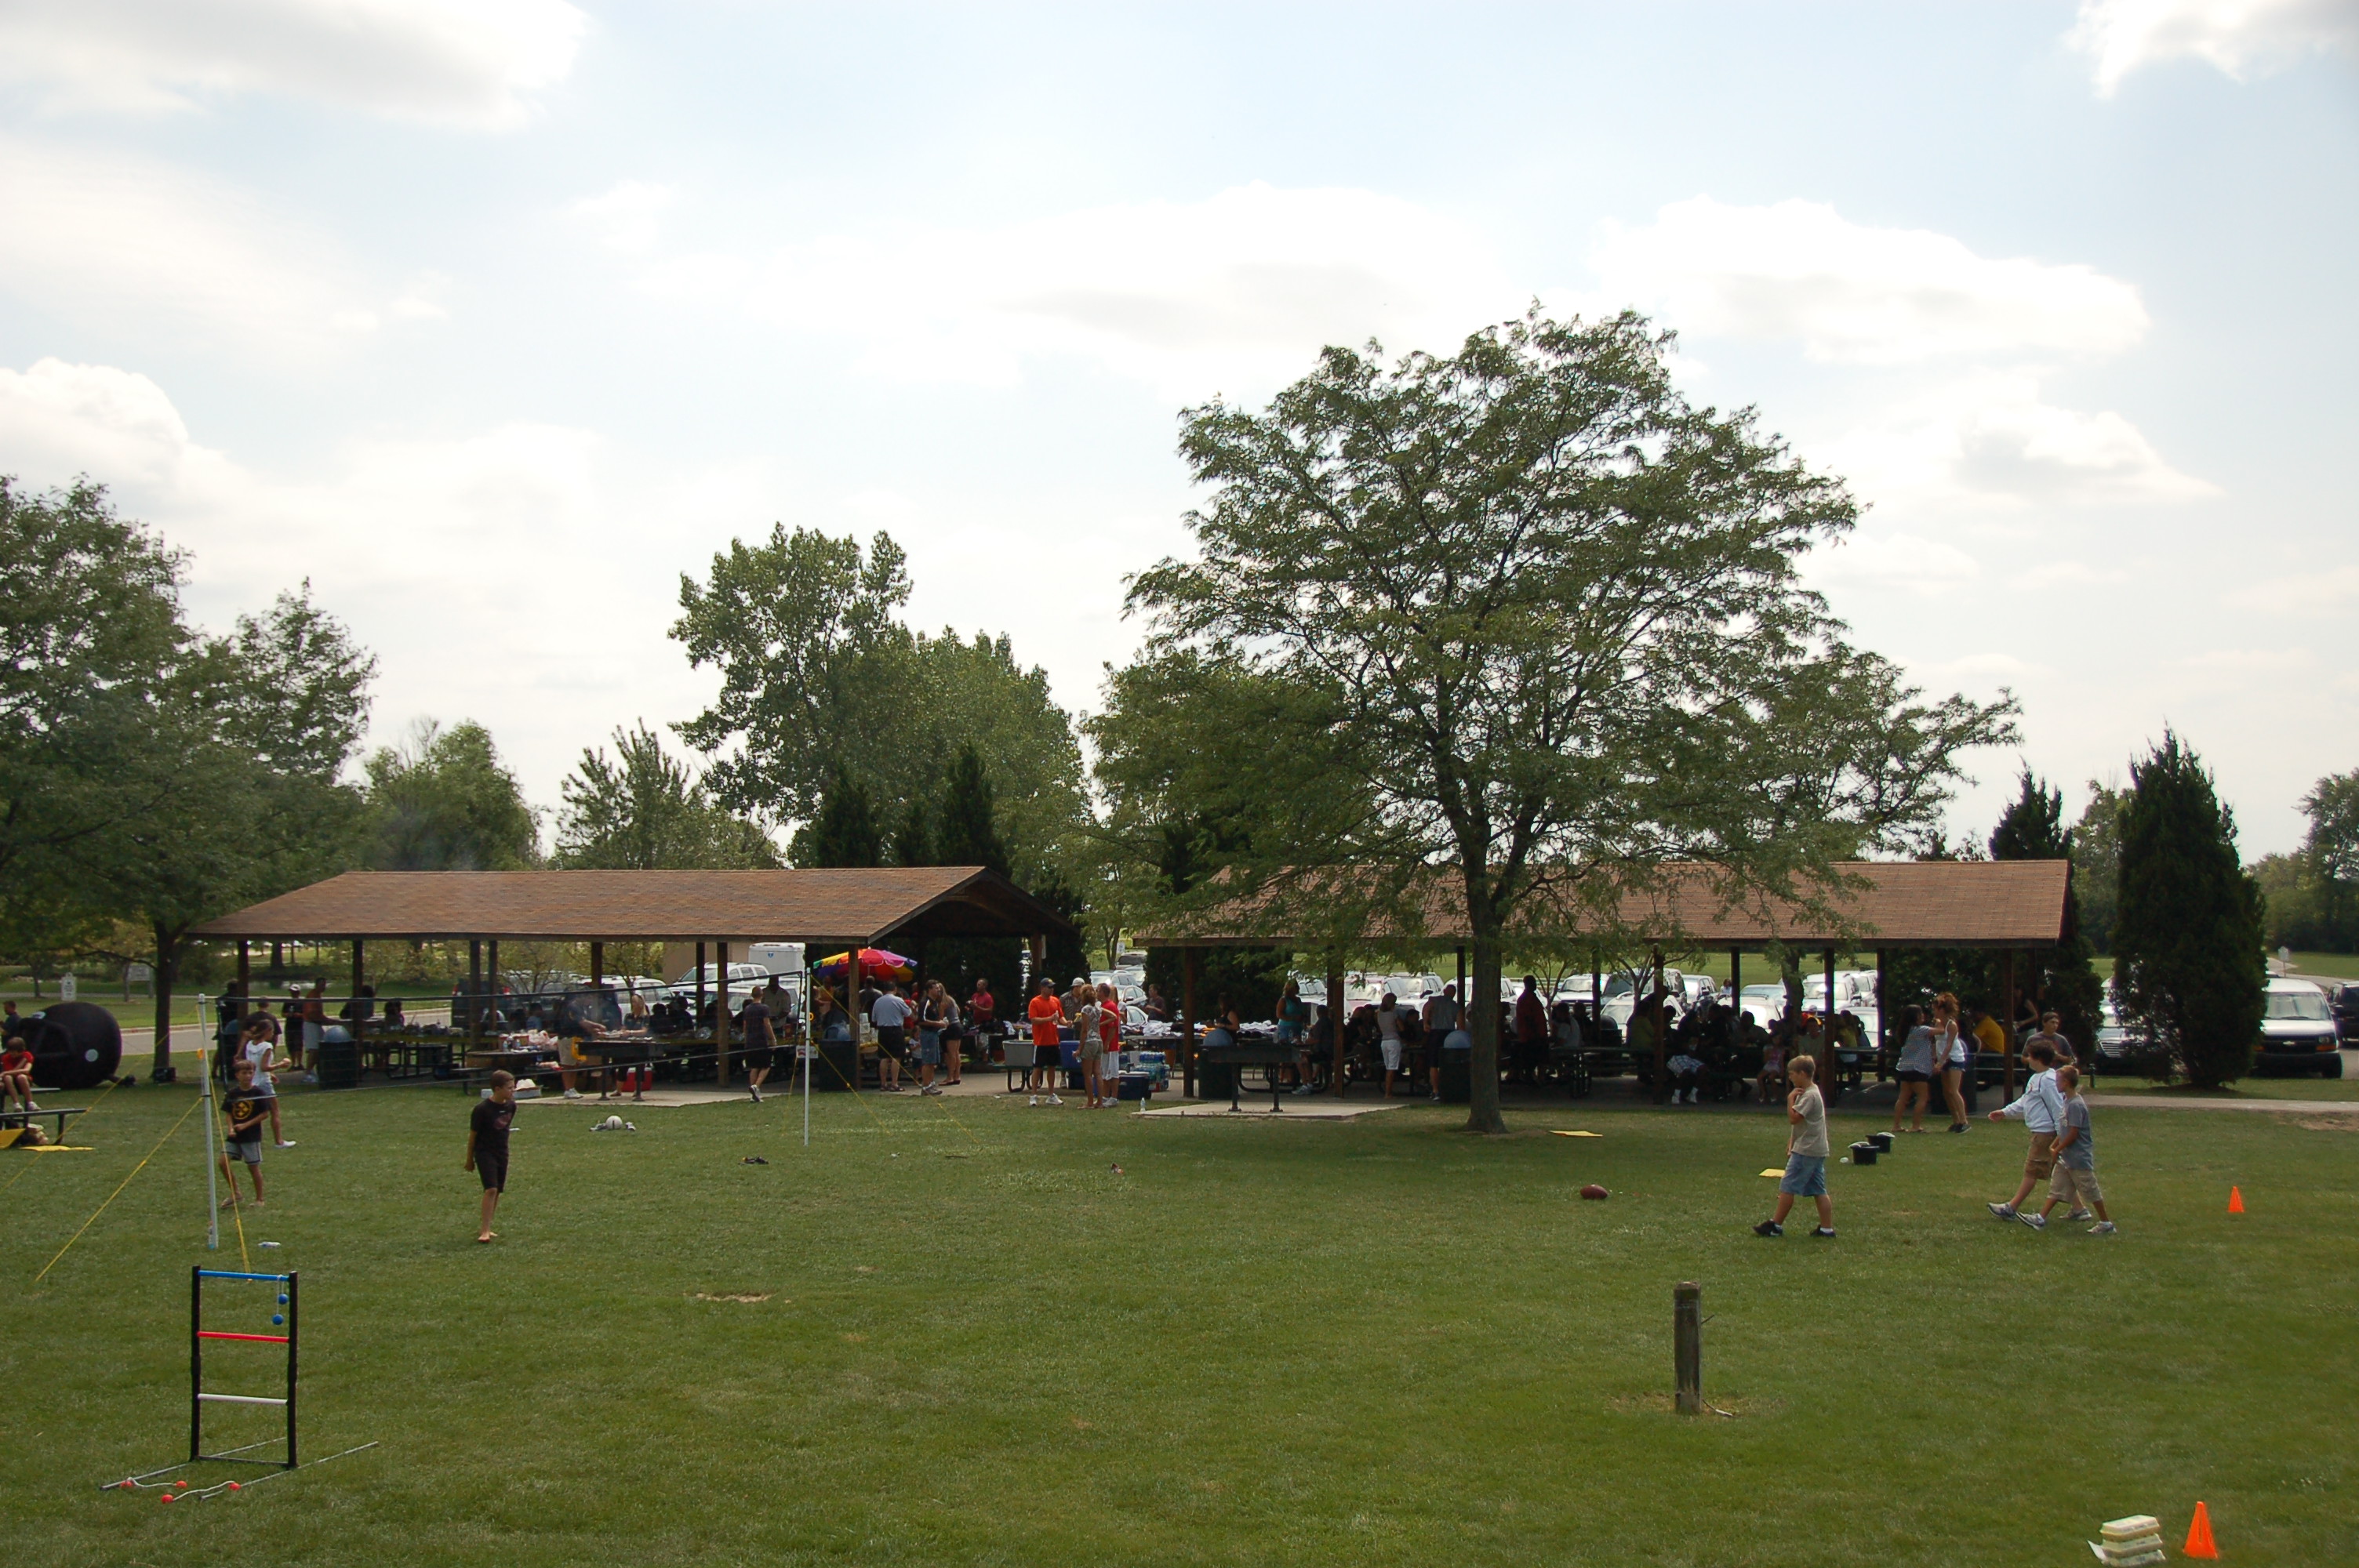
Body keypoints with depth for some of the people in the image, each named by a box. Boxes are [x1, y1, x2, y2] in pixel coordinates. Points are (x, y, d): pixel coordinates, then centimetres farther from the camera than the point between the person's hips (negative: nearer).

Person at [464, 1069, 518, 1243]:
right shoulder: (482, 1109, -18)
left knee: (498, 1191, 8)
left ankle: (485, 1227, 20)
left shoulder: (510, 1106, -1)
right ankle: (485, 1230, -12)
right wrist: (470, 1159, -2)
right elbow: (473, 1135, -9)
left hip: (502, 1152, 6)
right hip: (485, 1152, -6)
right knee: (491, 1189, -17)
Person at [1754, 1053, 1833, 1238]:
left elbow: (1793, 1118, -23)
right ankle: (1827, 1228, 7)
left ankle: (1776, 1225, 1)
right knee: (1819, 1191, 8)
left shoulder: (1809, 1095, -17)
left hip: (1805, 1151, -10)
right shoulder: (1811, 1093, 16)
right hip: (1817, 1150, 10)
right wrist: (1792, 1143, 19)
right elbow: (1798, 1123, 21)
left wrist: (1790, 1099, -13)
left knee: (1787, 1187, -4)